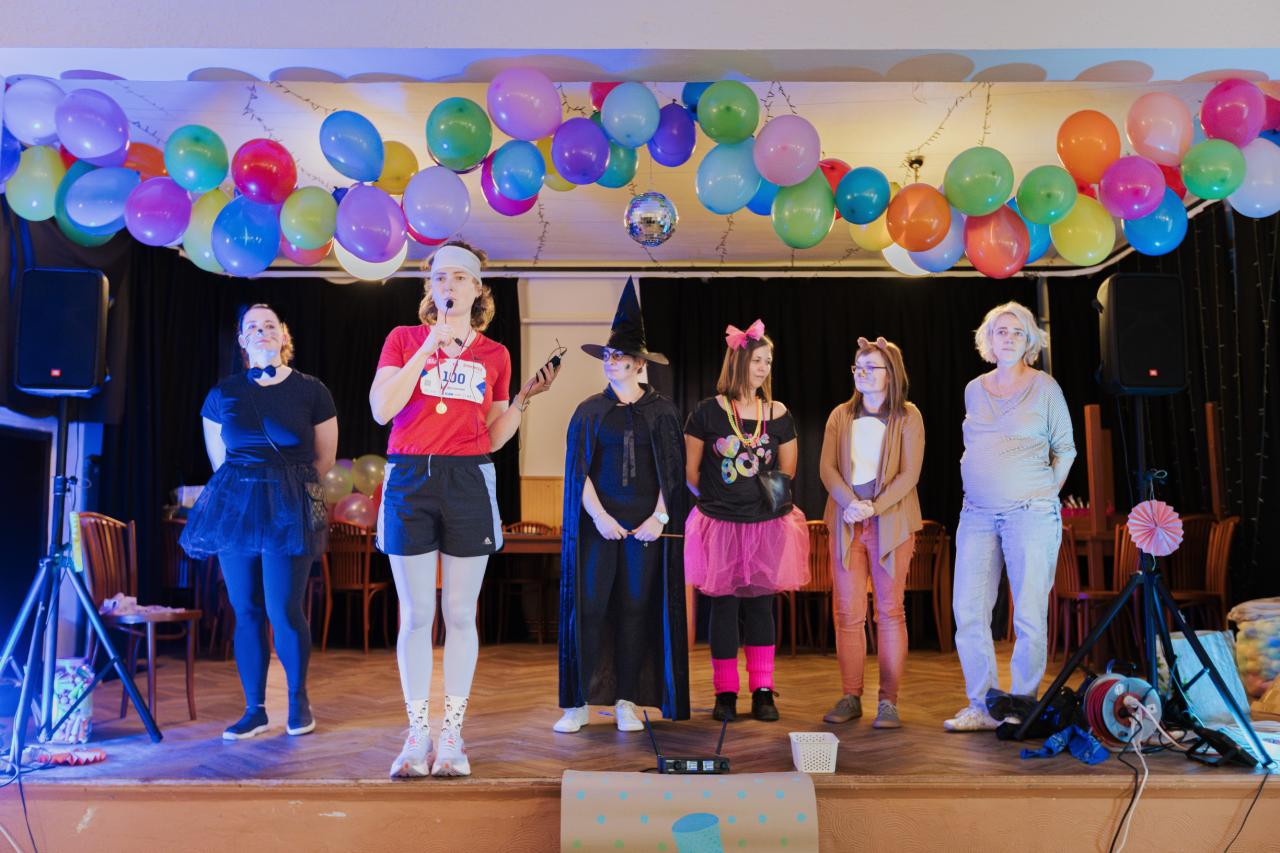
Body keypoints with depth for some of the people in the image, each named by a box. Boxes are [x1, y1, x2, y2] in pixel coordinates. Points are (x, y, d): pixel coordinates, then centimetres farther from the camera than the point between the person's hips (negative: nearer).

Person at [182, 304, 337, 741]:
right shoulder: (223, 393, 8)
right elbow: (217, 457, 17)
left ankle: (299, 701, 15)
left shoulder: (311, 391, 2)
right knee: (246, 612, 5)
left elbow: (324, 459, 8)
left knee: (284, 611, -6)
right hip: (234, 505, 3)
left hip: (289, 509, -3)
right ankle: (254, 709, 16)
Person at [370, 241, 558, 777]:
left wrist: (525, 397, -3)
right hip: (409, 480, -1)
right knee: (416, 615, 3)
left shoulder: (495, 355, 10)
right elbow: (381, 409, -9)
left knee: (460, 614, 4)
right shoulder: (404, 339, 6)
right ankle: (417, 733, 15)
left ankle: (452, 734, 14)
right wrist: (431, 345, -11)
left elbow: (493, 437, 12)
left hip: (468, 481, 1)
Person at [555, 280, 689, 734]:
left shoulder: (662, 411, 6)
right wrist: (598, 515, -9)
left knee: (637, 609, 3)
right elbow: (578, 470, 3)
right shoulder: (589, 411, 7)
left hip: (647, 523, 0)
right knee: (589, 607, -3)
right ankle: (577, 703, 4)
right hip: (598, 521, 0)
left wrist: (660, 516, -8)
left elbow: (673, 470, 3)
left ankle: (627, 702, 11)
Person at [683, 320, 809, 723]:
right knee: (724, 606, 4)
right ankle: (725, 694, 14)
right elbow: (690, 471, 3)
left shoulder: (778, 415, 5)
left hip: (766, 526, 2)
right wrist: (715, 499, 6)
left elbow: (786, 471, 14)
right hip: (720, 525, -2)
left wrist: (772, 493, 3)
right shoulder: (707, 412, -2)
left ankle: (763, 692, 15)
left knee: (761, 605, 7)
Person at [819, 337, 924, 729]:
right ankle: (851, 697, 11)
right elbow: (827, 467, 4)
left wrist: (875, 507, -17)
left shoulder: (907, 417, 2)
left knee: (890, 612, 0)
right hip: (846, 523, 3)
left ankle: (889, 701, 5)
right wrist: (850, 503, -13)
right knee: (848, 614, 3)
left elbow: (910, 473, -5)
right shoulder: (841, 416, 12)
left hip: (891, 523, -3)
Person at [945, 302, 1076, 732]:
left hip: (1030, 513, -4)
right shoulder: (974, 390, 14)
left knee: (1029, 614, -2)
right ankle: (981, 707, 10)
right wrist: (979, 491, 12)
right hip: (977, 514, 4)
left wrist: (1044, 496, 0)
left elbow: (1065, 449, 7)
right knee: (968, 611, 0)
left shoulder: (1044, 387, 3)